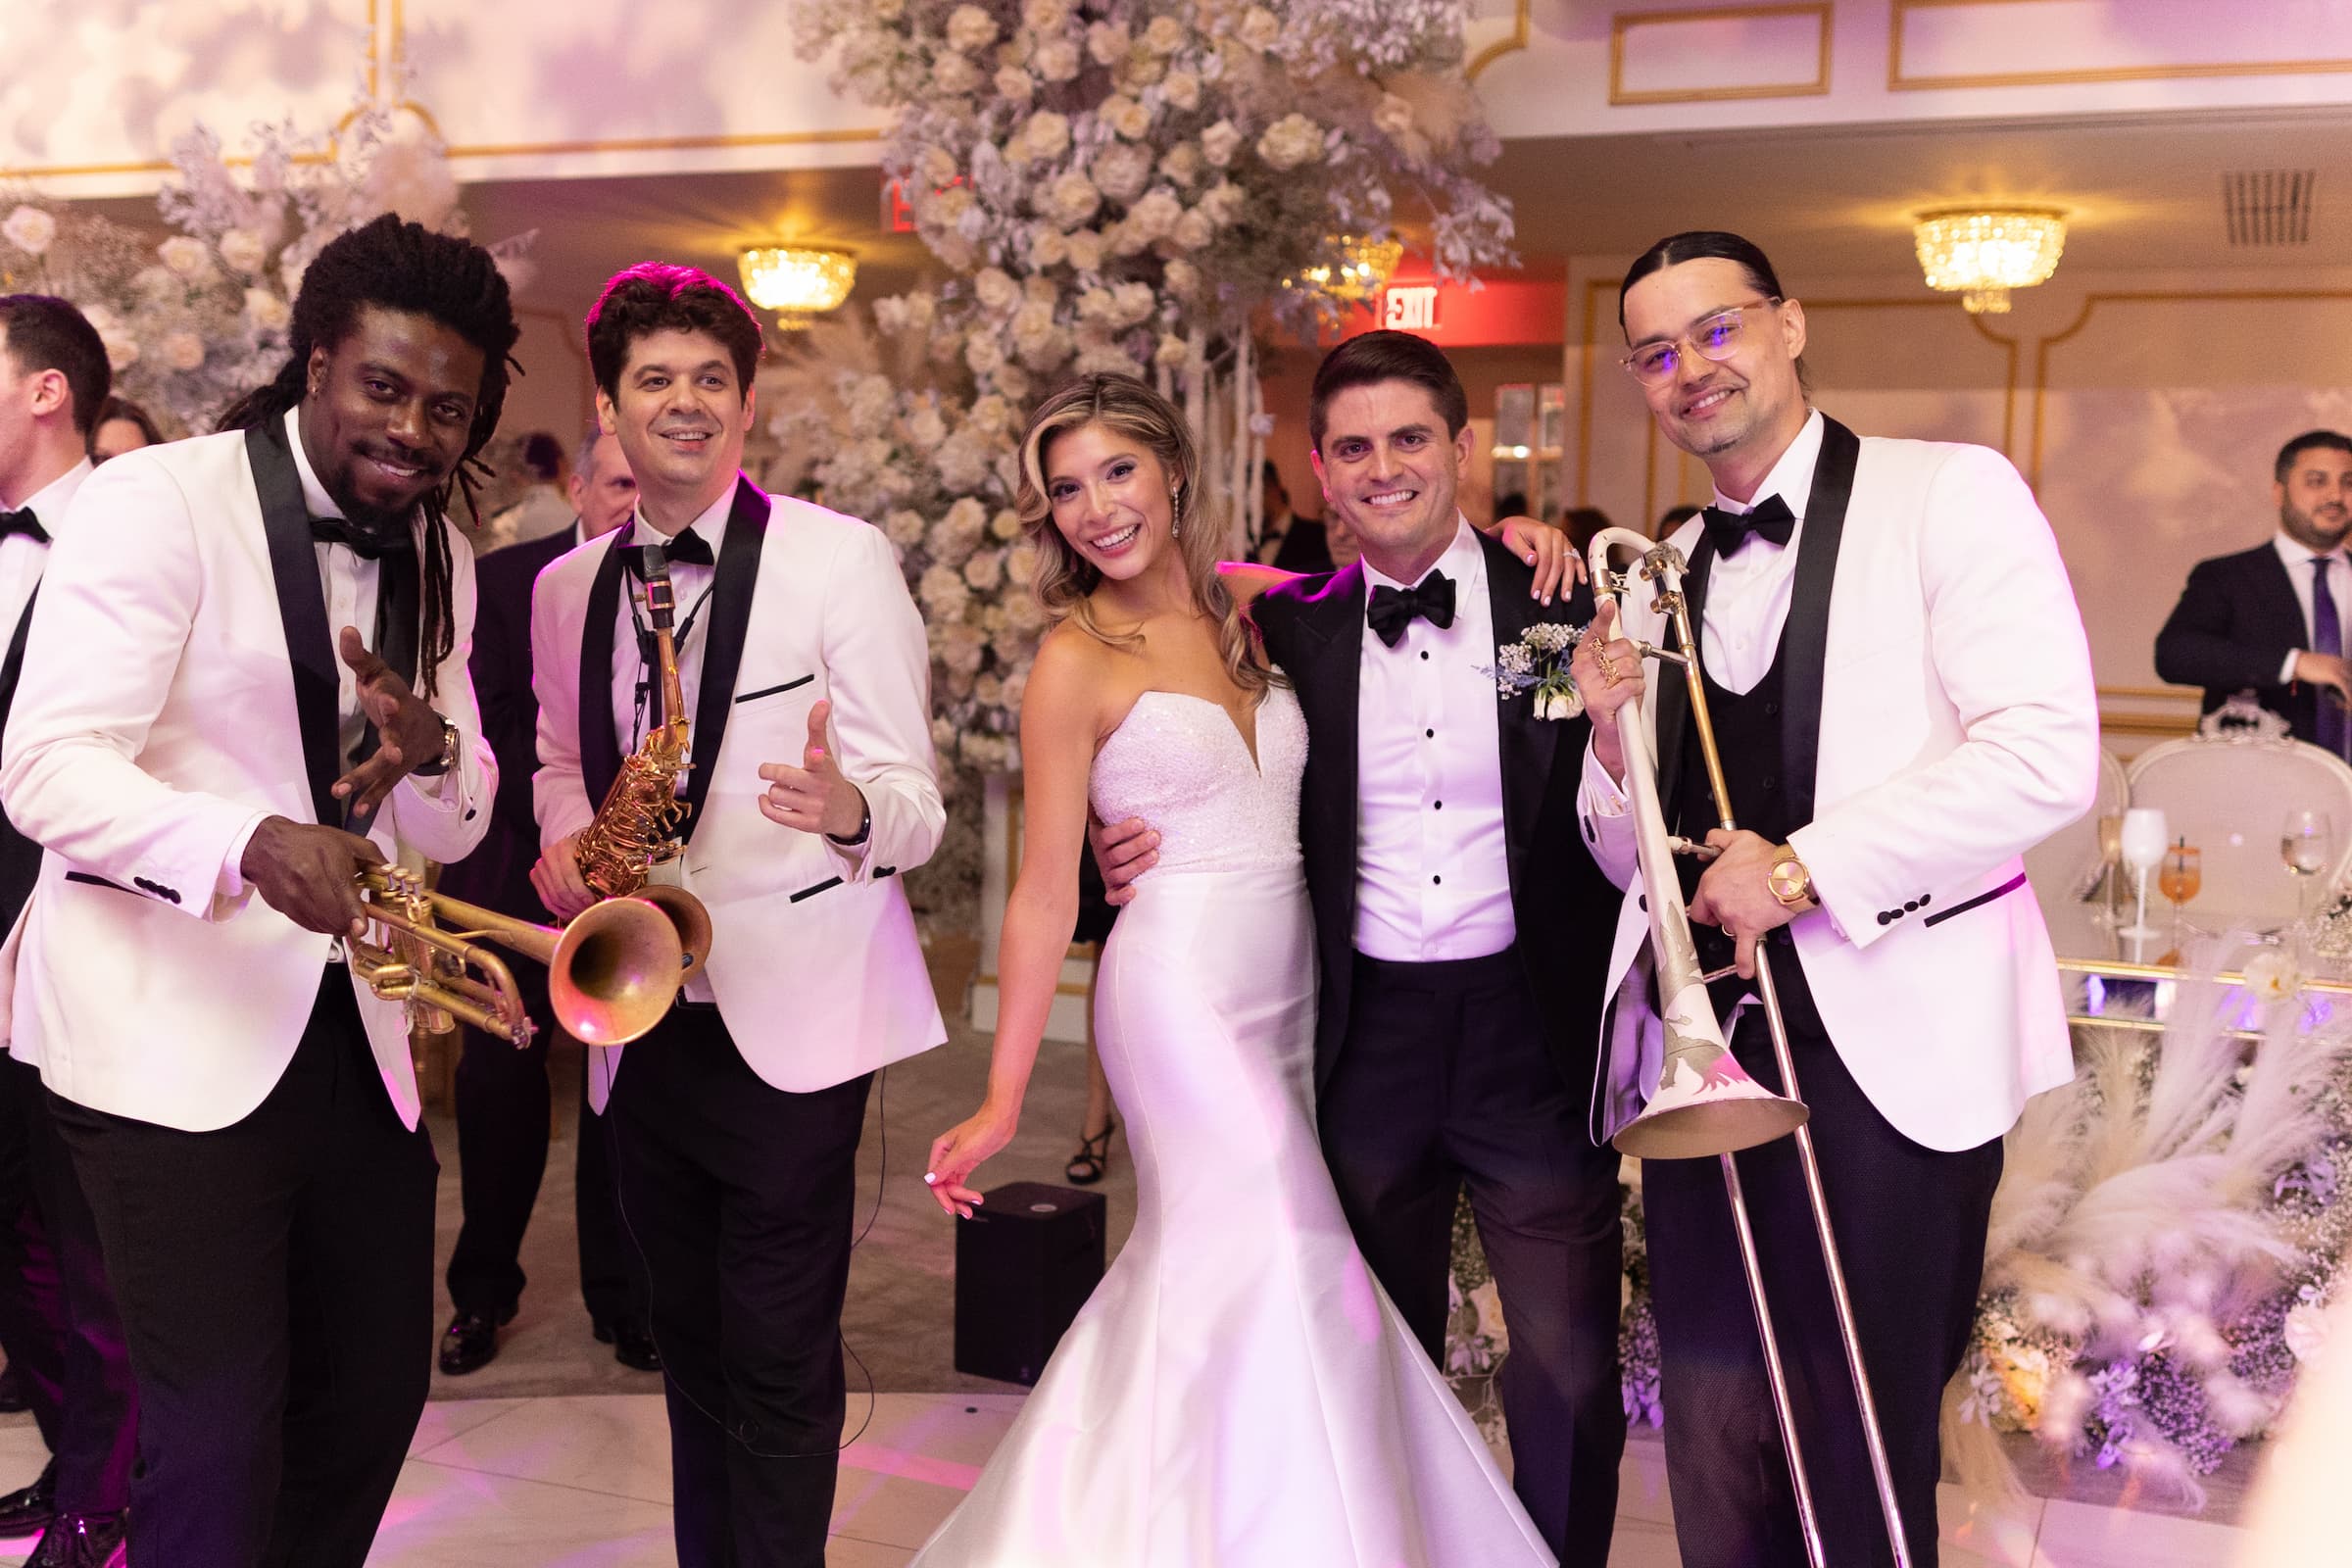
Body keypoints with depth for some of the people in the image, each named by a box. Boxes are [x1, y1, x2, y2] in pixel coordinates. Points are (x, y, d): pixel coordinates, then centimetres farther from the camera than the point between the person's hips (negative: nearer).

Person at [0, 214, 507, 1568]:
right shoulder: (158, 501, -10)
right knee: (220, 1442, -4)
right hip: (175, 1041, -6)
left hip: (355, 1038, 7)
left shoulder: (440, 563, 11)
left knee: (376, 1396, 13)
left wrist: (427, 748, -12)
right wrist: (253, 844, -36)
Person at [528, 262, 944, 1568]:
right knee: (690, 1348, 19)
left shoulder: (841, 558, -9)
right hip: (640, 1029, 5)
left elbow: (914, 804, -11)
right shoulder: (566, 588, 8)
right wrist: (563, 840, -3)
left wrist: (848, 809, -34)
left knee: (779, 1365, 3)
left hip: (789, 1025, -5)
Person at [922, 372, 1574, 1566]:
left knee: (1205, 1265, 11)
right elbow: (1045, 892, -7)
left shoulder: (1252, 605, 8)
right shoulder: (1076, 659, -7)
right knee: (1273, 1260, -6)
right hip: (1182, 994, -5)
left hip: (1289, 994, 5)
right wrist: (1001, 1100, -10)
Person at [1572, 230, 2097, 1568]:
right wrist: (1613, 731, -4)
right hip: (1702, 1049, 5)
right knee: (1714, 1440, 11)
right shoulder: (1665, 574, 13)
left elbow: (2048, 756, -15)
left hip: (1890, 1043, -5)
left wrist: (1802, 867, -16)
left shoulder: (1950, 494, -3)